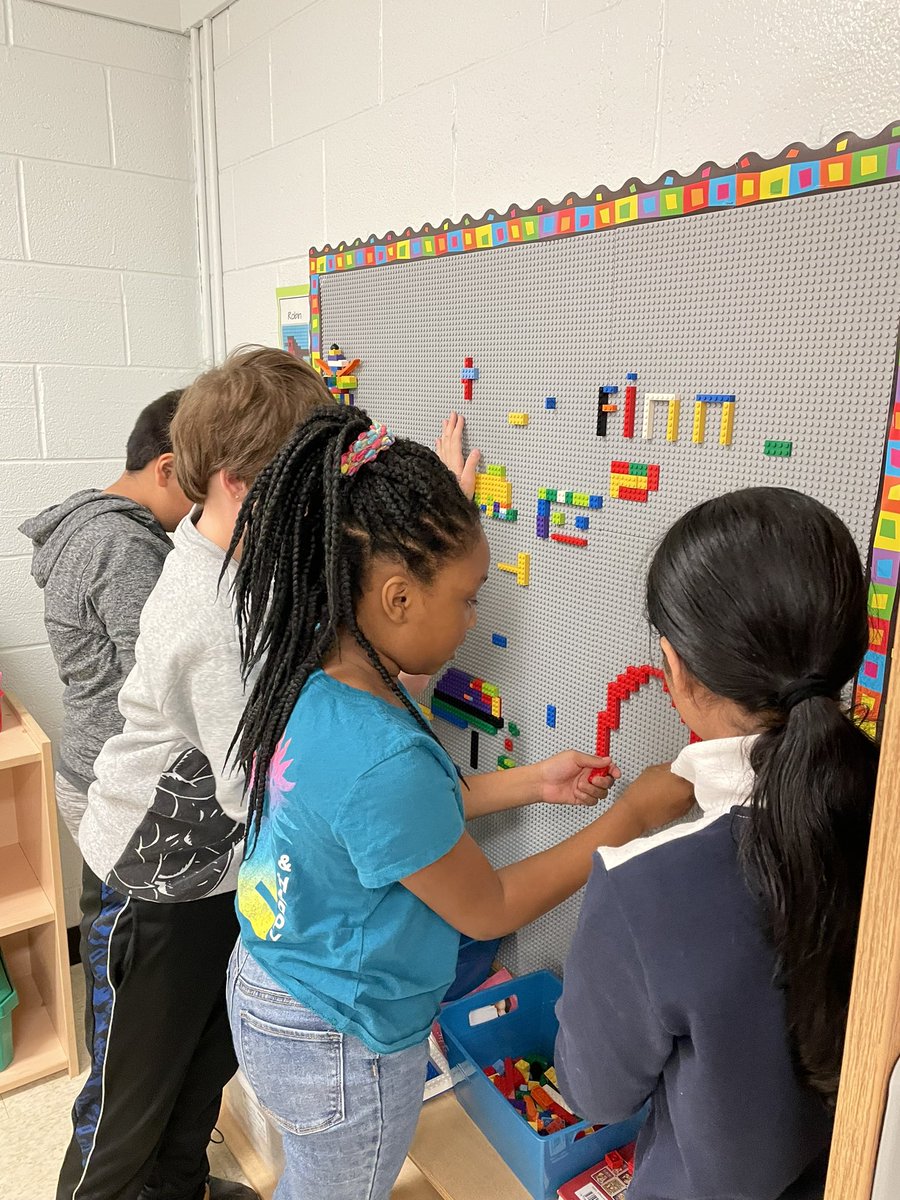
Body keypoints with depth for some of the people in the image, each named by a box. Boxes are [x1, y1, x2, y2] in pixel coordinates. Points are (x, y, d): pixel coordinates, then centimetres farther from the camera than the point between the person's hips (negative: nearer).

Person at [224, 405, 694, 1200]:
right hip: (340, 1048, -7)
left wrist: (530, 784, 1)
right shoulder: (382, 754, -37)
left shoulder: (307, 680, -11)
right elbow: (488, 911, -22)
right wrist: (633, 817, -14)